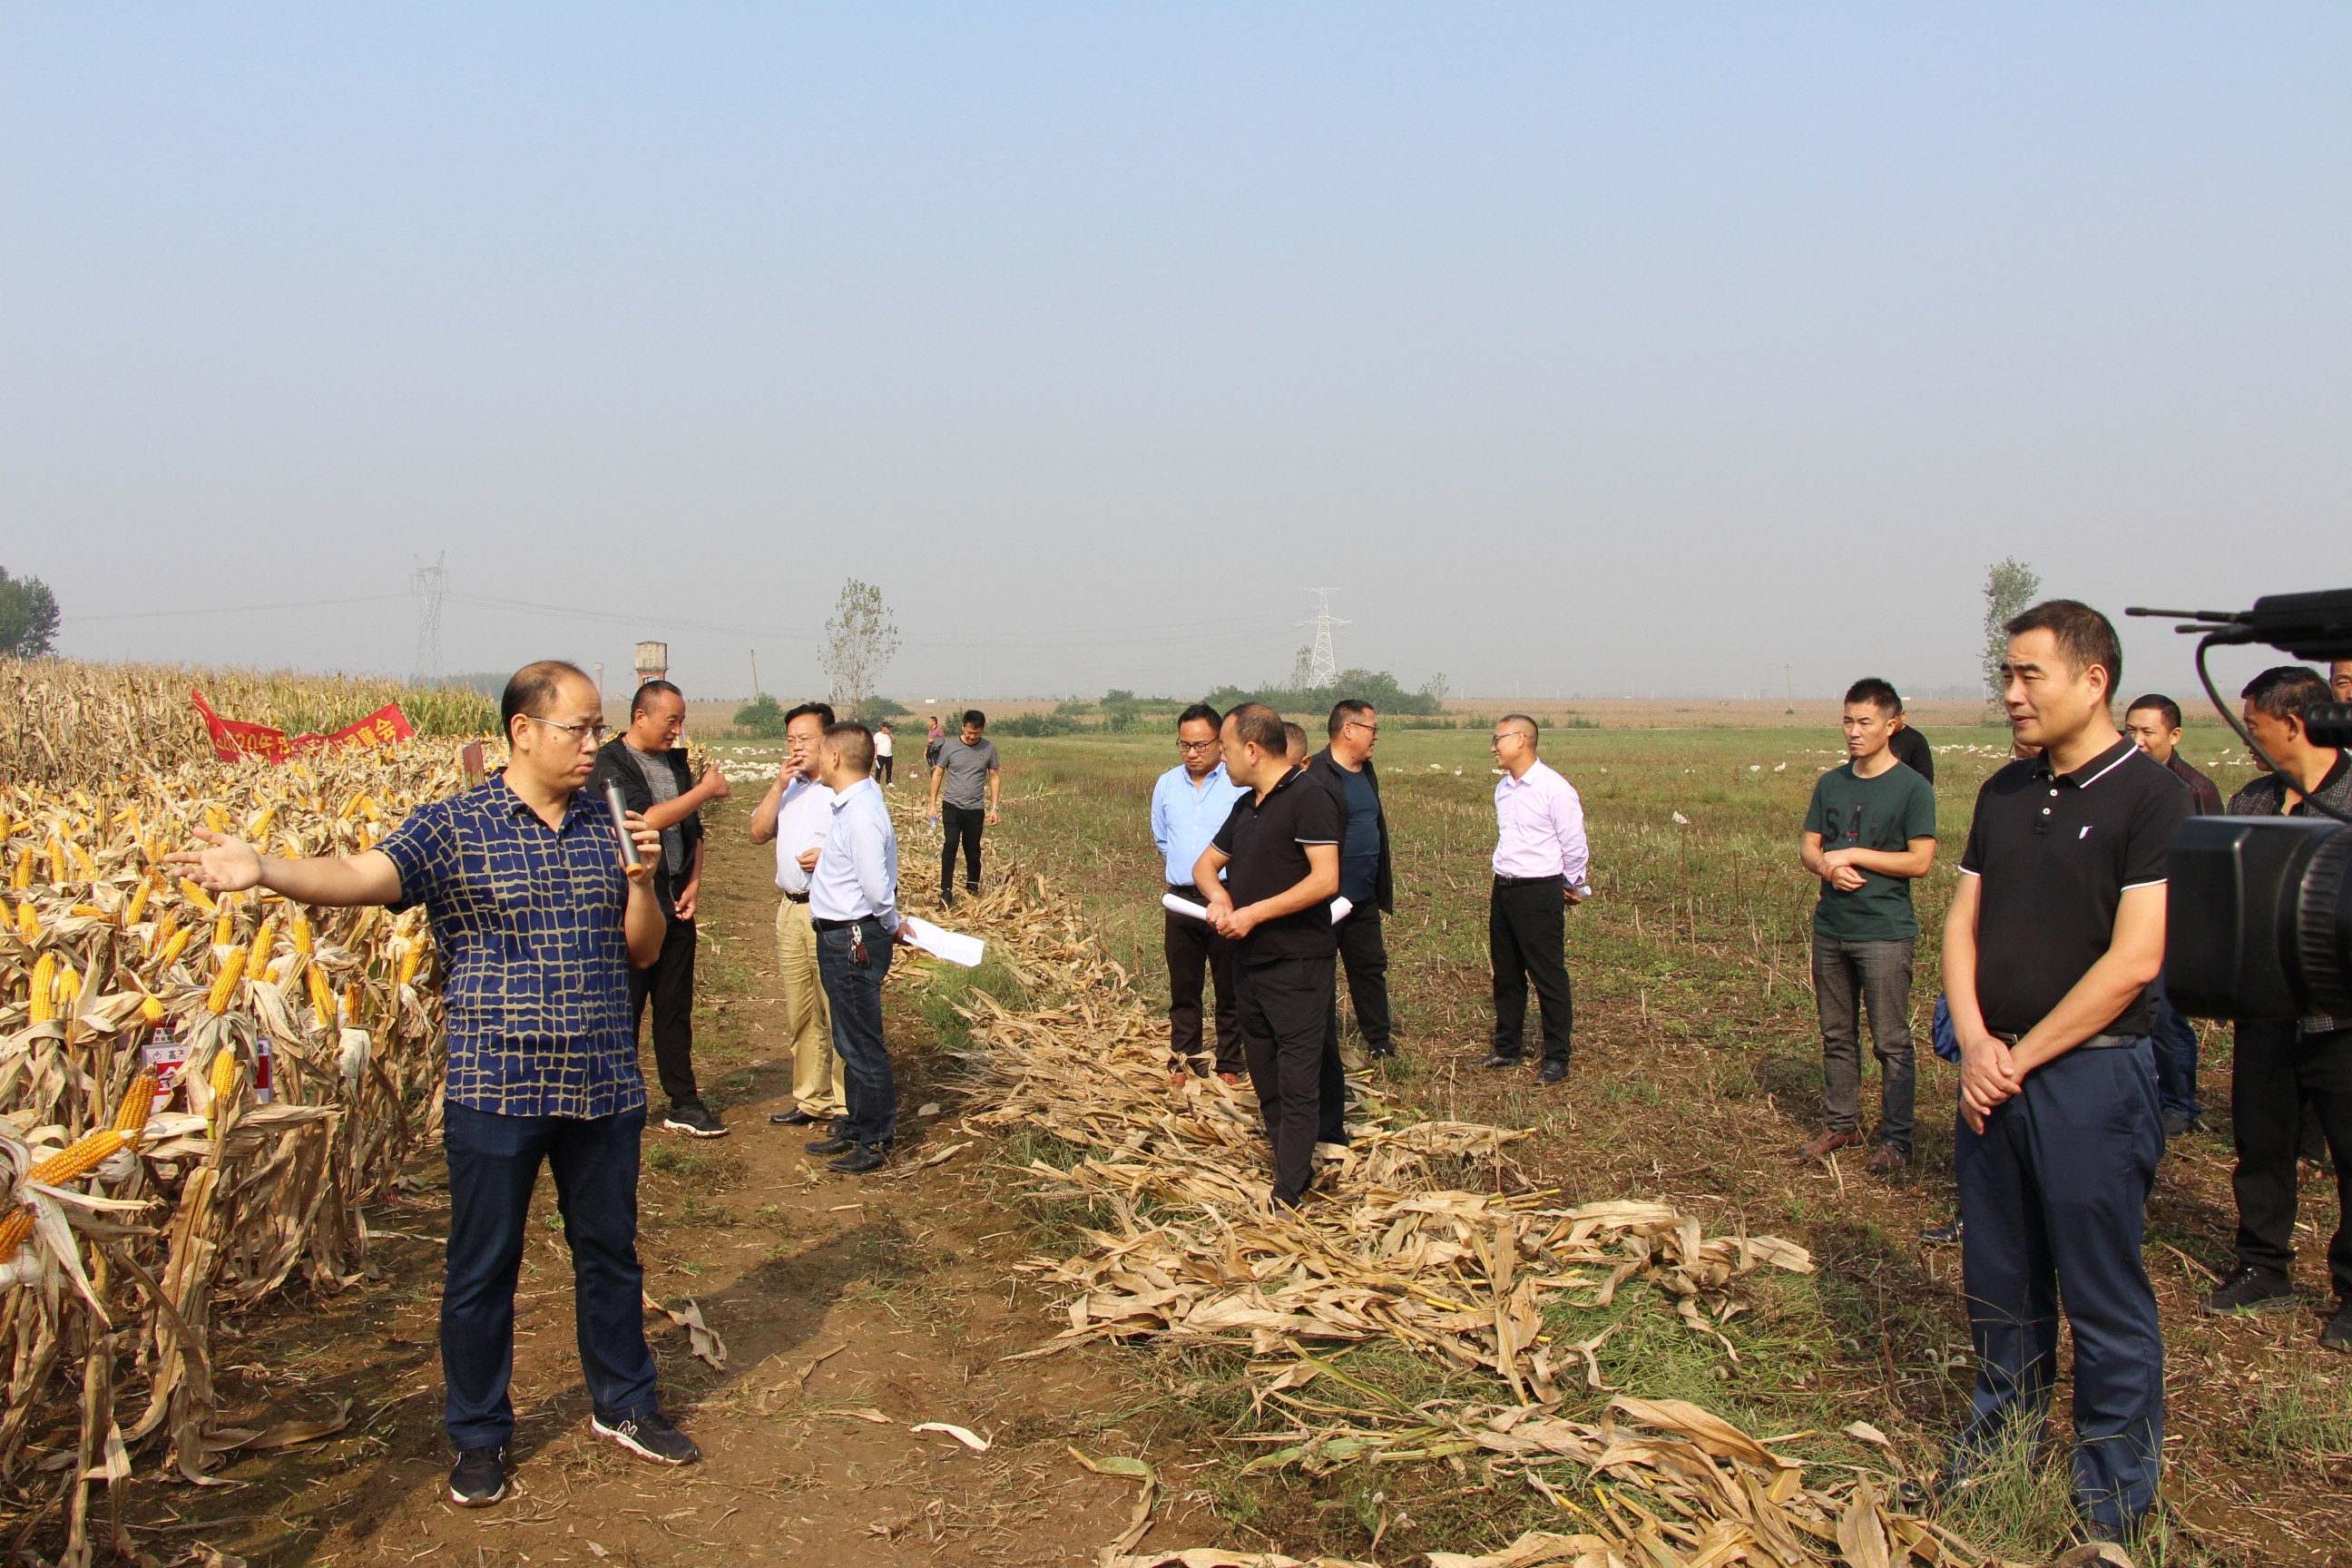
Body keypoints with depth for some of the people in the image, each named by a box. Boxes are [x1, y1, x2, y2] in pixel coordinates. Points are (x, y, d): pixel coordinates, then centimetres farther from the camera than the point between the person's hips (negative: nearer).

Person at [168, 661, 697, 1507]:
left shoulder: (609, 825, 5)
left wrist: (641, 879, -11)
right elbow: (361, 875, -22)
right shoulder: (454, 825, -6)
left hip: (604, 1086, 4)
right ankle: (479, 1437, 27)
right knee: (482, 1269, 8)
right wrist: (262, 868, -39)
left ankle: (624, 1404, 35)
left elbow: (644, 952, 7)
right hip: (495, 1089, -3)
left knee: (610, 1252, 16)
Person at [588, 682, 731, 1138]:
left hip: (676, 907, 6)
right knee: (623, 1012, 2)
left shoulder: (676, 763, 12)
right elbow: (645, 820, -22)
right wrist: (705, 790, -16)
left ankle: (684, 1103, 19)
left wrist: (694, 881, 4)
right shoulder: (610, 763, -10)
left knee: (676, 1009, 12)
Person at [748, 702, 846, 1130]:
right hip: (790, 908, 8)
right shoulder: (787, 787, 16)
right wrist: (779, 785, -1)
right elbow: (758, 833, 8)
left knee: (837, 1013, -4)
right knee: (799, 1013, 13)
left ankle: (846, 1105, 4)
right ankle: (811, 1099, 23)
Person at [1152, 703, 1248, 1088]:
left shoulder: (1241, 784, -8)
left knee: (1230, 990, 5)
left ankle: (1229, 1066, 16)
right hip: (1181, 900, 4)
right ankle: (1183, 1063, 21)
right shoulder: (1166, 785, 8)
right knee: (1183, 989, 10)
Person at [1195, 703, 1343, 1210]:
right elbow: (1205, 864, 22)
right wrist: (1219, 896, -2)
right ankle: (1293, 1165, 25)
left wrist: (1253, 913, -18)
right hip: (1249, 960, 9)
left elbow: (1325, 880, -21)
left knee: (1297, 1082, -5)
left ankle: (1288, 1198, -3)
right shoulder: (1246, 806, 14)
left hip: (1297, 964, -9)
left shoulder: (1308, 799, -13)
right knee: (1265, 1077, 14)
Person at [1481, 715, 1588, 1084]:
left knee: (1549, 978, 1)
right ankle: (1507, 1048, 28)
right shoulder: (1502, 789, 9)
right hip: (1503, 889, 8)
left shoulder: (1554, 789, -15)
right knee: (1505, 975, 15)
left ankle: (1556, 1059, 10)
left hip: (1540, 892, -8)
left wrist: (1573, 888, 2)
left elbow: (1574, 846, -8)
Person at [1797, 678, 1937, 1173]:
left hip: (1884, 932, -6)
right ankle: (1841, 1124, 25)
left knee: (1891, 1042, 0)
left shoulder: (1913, 788, -7)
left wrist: (1851, 856, -12)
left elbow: (1920, 861, -12)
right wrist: (1827, 866, -11)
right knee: (1837, 1036, 14)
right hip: (1830, 927, 6)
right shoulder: (1830, 784, 10)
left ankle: (1896, 1139, 9)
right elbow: (1808, 846, 12)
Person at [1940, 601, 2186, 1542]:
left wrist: (2022, 1059, -12)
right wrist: (1975, 1043, -5)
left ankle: (2115, 1498, 18)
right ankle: (2004, 1435, 34)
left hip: (2091, 1076, -6)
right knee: (1999, 1280, 17)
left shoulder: (2151, 798, -11)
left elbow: (2133, 961, -16)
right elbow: (1963, 925, 10)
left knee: (2103, 1296, 4)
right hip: (1993, 1072, 6)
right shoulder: (2004, 794, 10)